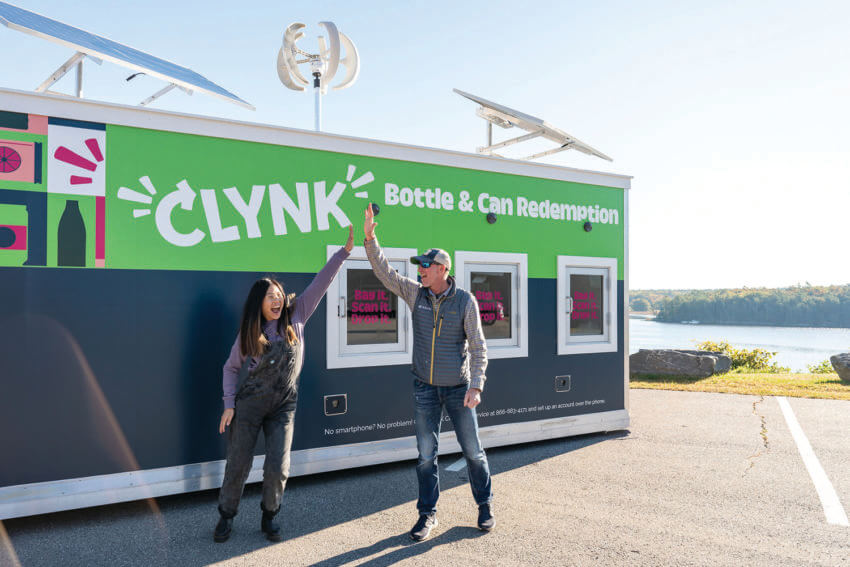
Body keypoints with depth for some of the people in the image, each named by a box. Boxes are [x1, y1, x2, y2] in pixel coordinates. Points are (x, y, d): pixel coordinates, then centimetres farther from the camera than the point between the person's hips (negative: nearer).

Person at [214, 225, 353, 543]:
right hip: (250, 403, 0)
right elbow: (231, 368, 8)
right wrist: (229, 403, -2)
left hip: (284, 405, 1)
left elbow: (320, 284, -8)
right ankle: (226, 517, 26)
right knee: (238, 465, 4)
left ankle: (269, 517, 22)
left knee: (278, 468, -3)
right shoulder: (249, 333, -2)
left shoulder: (295, 317, -2)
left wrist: (345, 250, -13)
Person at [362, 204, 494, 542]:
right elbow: (383, 272, -3)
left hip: (458, 388, -2)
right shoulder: (415, 294, 0)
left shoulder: (465, 301, -9)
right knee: (426, 454, 6)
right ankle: (427, 514, 19)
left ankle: (485, 505, 27)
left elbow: (478, 346, -8)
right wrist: (370, 238, -15)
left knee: (473, 450, 8)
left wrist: (476, 386, -16)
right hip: (425, 388, 2)